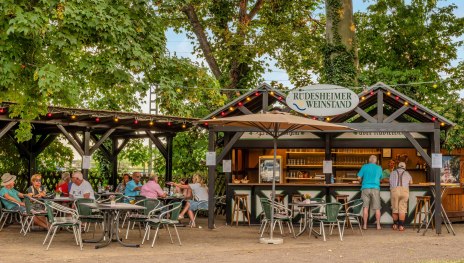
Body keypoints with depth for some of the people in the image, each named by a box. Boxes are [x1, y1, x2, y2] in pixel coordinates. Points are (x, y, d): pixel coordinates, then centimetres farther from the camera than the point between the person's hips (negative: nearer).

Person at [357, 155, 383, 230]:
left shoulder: (364, 166, 4)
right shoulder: (379, 168, 8)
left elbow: (359, 178, 2)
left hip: (365, 188, 0)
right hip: (375, 188, 1)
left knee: (365, 207, 1)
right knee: (377, 208, 5)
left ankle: (365, 225, 0)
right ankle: (378, 225, 4)